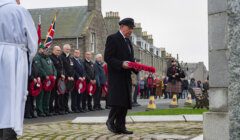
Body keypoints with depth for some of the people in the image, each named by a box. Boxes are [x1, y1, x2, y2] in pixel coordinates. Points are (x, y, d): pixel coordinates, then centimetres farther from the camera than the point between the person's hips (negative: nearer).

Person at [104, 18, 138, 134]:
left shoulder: (128, 41, 20)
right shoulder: (112, 38, -6)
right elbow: (107, 58, -14)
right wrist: (121, 64, -24)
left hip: (126, 76, 8)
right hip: (116, 75, -8)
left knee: (125, 103, 6)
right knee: (118, 101, -13)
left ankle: (120, 126, 10)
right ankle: (110, 121, 6)